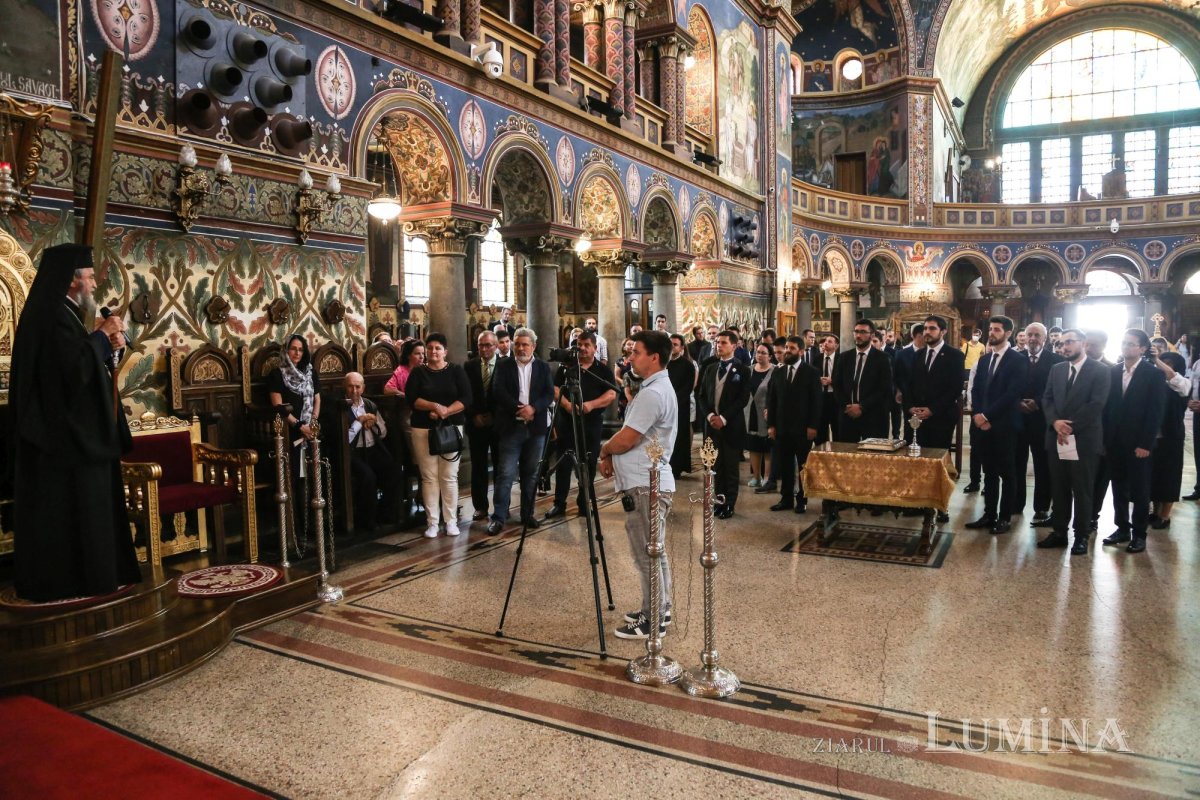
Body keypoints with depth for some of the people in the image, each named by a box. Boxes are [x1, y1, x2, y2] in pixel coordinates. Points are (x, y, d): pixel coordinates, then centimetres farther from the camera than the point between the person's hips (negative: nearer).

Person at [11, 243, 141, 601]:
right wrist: (101, 335, -14)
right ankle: (66, 581, 4)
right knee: (71, 507, -4)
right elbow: (77, 368, -25)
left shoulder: (59, 314, 16)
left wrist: (107, 345, 6)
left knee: (77, 507, 14)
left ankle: (80, 576, 22)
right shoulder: (54, 317, -17)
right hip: (65, 433, -11)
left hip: (70, 430, 11)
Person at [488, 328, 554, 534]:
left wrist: (533, 408, -18)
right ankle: (498, 517, 1)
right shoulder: (504, 366, 5)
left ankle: (527, 513, 21)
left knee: (531, 473, 10)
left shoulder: (543, 367, 9)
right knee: (506, 473, -5)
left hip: (536, 427, 2)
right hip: (511, 426, -2)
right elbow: (498, 391, -8)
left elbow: (549, 394, -1)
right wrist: (518, 408, -18)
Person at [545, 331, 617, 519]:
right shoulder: (566, 367, 8)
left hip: (592, 423, 0)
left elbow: (612, 395, -4)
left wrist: (591, 405, -20)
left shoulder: (604, 370, 5)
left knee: (589, 464, 5)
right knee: (563, 463, 2)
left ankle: (584, 503, 16)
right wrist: (567, 404, -18)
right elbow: (555, 389, 1)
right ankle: (559, 503, 9)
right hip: (567, 421, 0)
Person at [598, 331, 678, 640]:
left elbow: (626, 440, -19)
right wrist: (612, 455, 6)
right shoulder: (660, 388, 16)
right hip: (652, 482, 11)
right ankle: (658, 609, 28)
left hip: (645, 486, -11)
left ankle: (653, 620, 7)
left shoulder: (652, 394, -19)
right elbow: (633, 438, 19)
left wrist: (603, 451, 0)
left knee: (648, 554, -2)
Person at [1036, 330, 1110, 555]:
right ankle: (1059, 531, 18)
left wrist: (1071, 427, -15)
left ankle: (1081, 536, 12)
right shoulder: (1056, 369, 13)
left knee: (1082, 490, 3)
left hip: (1084, 439, -5)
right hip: (1057, 437, 5)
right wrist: (1055, 422, -11)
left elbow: (1096, 404, -12)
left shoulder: (1100, 370, -4)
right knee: (1059, 489, 10)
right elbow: (1047, 399, 7)